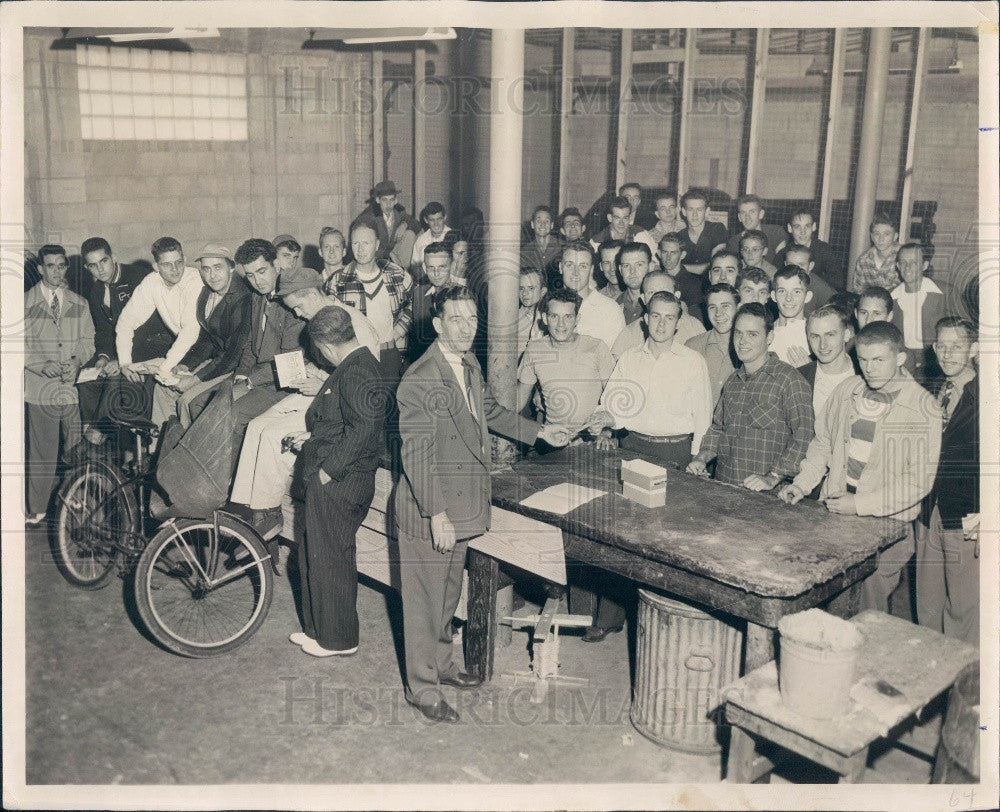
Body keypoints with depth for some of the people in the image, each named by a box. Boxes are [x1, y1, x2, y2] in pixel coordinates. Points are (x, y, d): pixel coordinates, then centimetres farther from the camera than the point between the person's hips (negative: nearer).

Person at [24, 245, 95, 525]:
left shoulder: (79, 304, 12)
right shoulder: (26, 303, 4)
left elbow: (88, 339, 9)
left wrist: (76, 360, -10)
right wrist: (42, 365, -14)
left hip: (74, 386, 2)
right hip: (40, 388, -2)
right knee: (42, 452, 0)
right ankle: (37, 510, 11)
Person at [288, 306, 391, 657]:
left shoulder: (356, 372, -19)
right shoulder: (358, 365, 14)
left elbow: (364, 427, -28)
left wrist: (329, 469, -22)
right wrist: (310, 438, 21)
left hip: (338, 483, -11)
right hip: (331, 482, 11)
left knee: (330, 561, 1)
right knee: (312, 556, 19)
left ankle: (338, 640, 15)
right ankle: (318, 628, 33)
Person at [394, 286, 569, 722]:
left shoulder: (469, 366, 7)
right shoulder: (420, 379, -22)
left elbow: (490, 411, 25)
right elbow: (417, 454, -24)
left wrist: (538, 431, 23)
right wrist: (437, 515, -25)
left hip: (461, 505, 9)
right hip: (428, 509, -9)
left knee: (448, 591, 23)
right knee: (424, 598, 5)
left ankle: (442, 664, 41)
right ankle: (422, 687, 19)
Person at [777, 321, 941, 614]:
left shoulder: (923, 408, -9)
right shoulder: (846, 391, 5)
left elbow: (919, 480, -12)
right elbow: (823, 444, 18)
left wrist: (860, 504, -16)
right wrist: (801, 485, 4)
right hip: (833, 516, 4)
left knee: (869, 613, 1)